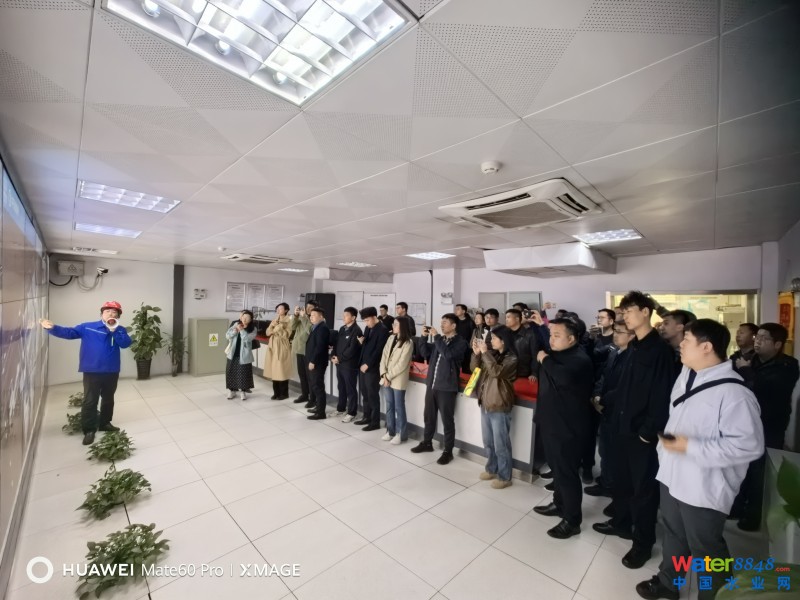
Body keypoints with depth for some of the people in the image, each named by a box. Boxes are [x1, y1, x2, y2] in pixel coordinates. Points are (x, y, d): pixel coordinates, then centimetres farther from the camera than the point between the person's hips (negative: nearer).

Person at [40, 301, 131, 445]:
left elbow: (126, 344, -16)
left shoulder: (120, 330, 0)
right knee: (90, 401, 0)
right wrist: (52, 328, -27)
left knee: (108, 399, 17)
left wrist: (114, 330, -24)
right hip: (92, 372, -2)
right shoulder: (87, 327, 0)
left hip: (112, 372, 2)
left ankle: (105, 423, 33)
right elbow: (69, 332, -9)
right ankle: (89, 430, 10)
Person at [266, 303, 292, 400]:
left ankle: (284, 393, 7)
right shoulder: (274, 320, 14)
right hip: (273, 347, 6)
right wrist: (273, 325, -9)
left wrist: (278, 326, -14)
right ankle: (276, 392, 18)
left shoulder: (288, 321, -6)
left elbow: (287, 334, -16)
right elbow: (268, 332, 6)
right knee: (274, 371, 8)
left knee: (282, 371, -3)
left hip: (282, 347, -6)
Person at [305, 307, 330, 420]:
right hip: (312, 361, 10)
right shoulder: (316, 327, 17)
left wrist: (313, 361, -22)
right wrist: (310, 361, 14)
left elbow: (319, 346, -23)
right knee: (313, 385, 17)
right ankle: (318, 406, 29)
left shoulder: (322, 328, -15)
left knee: (318, 386, -5)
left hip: (317, 363, -10)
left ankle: (321, 412, 2)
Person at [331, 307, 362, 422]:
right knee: (341, 388, 19)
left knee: (351, 390, 4)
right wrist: (333, 356, -1)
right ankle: (341, 409, 34)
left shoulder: (356, 330, -13)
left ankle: (351, 413, 14)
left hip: (349, 365, -8)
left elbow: (352, 349, -19)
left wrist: (339, 358, -13)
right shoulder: (342, 329, 12)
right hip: (339, 363, 8)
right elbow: (337, 344, 15)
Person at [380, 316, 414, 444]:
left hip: (398, 380, -6)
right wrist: (383, 374, -6)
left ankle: (401, 434, 19)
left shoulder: (408, 342, -12)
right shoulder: (391, 338, 8)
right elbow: (384, 356, 5)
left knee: (399, 407, 5)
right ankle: (390, 431, 29)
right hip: (386, 378, 6)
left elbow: (402, 364, -15)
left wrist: (389, 377, -13)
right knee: (389, 406, 15)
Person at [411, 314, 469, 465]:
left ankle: (448, 451, 19)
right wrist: (424, 337, -4)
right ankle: (427, 443, 36)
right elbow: (425, 353, 9)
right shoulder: (439, 339, 11)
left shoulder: (460, 342, -9)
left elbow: (448, 354, -26)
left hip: (446, 387, -6)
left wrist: (436, 337, -20)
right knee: (428, 415, 18)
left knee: (447, 420, 4)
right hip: (432, 384, 7)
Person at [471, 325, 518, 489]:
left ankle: (504, 477, 24)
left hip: (499, 408, -7)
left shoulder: (511, 359, -14)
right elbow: (475, 368, 7)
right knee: (488, 442, 20)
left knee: (501, 445, 7)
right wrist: (476, 353, -8)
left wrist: (485, 352, -25)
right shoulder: (492, 354, 4)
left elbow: (496, 372, -30)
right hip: (485, 405, 7)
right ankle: (492, 469, 38)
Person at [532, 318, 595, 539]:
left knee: (567, 472, 3)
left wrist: (545, 360, -26)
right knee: (557, 467, 22)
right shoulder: (556, 354, 10)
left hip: (568, 427, -9)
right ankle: (559, 504, 39)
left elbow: (564, 377, -38)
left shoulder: (579, 359, -21)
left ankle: (572, 521, 18)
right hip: (552, 422, 9)